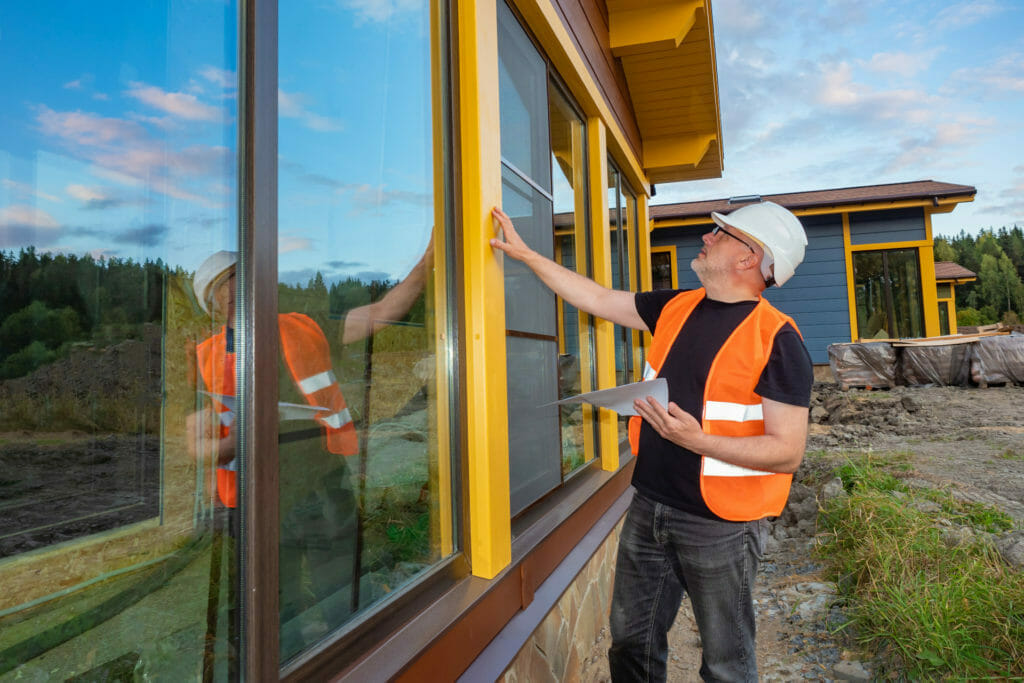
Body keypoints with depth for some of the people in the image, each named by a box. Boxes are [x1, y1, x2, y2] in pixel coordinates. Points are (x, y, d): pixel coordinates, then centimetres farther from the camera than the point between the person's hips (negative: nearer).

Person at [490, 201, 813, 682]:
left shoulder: (776, 338, -15)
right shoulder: (676, 308, 4)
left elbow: (788, 452, -17)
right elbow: (599, 299, 11)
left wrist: (698, 441, -30)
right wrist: (526, 254, 12)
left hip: (719, 525, -6)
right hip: (648, 507, 6)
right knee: (631, 642, 21)